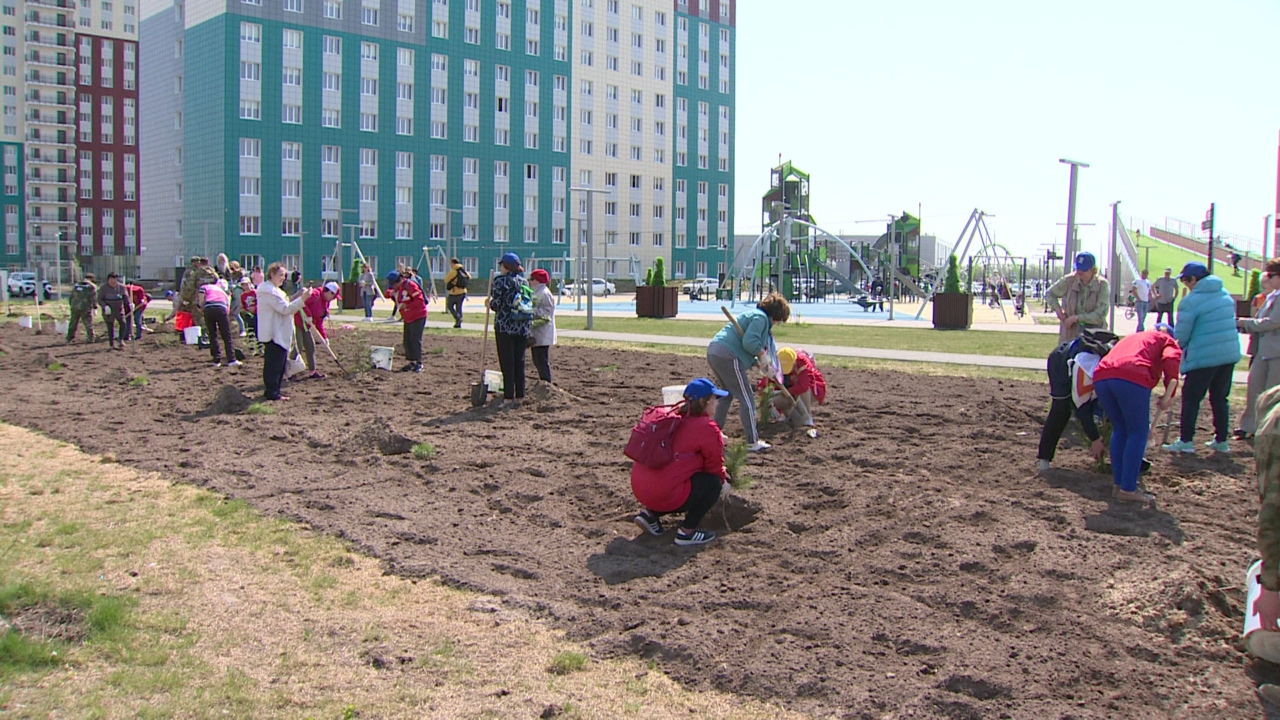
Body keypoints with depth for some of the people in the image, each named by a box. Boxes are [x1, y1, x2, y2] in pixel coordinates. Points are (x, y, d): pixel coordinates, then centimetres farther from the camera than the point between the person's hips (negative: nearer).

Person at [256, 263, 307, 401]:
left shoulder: (272, 290, 19)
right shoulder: (269, 291, -16)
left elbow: (282, 305, 21)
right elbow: (285, 309, -20)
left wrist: (295, 296, 8)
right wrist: (301, 299, -22)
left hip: (277, 334, 11)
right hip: (274, 334, -11)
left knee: (275, 364, 14)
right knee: (275, 364, -7)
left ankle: (271, 390, 20)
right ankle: (272, 393, -3)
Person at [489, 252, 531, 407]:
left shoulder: (500, 280, -7)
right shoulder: (523, 281, 11)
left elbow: (496, 305, -10)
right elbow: (529, 304, 12)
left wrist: (490, 301, 10)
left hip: (505, 326, -5)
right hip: (523, 328, 5)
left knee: (507, 363, -1)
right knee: (519, 362, 9)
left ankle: (508, 398, -2)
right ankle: (519, 398, 12)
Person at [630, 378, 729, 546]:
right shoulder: (707, 428, -8)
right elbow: (714, 465, 4)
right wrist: (723, 479, 25)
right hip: (663, 494, -9)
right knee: (713, 483, 4)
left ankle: (651, 514, 17)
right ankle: (687, 532, 2)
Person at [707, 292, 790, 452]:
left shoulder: (753, 314, 26)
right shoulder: (761, 317, -6)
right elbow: (749, 342, -20)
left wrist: (761, 363, 17)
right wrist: (764, 357, -6)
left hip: (714, 351, 10)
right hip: (728, 357, -10)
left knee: (728, 394, 28)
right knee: (746, 399, -4)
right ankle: (753, 442, -2)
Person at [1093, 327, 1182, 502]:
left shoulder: (1131, 338, 41)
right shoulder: (1168, 340, 25)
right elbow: (1171, 360, -3)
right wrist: (1169, 394, -1)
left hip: (1101, 377, 6)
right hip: (1132, 378, -6)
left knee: (1119, 430, 22)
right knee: (1138, 434, 8)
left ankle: (1117, 485, 23)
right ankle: (1128, 490, 7)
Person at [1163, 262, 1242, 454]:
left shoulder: (1191, 301, -13)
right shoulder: (1226, 295, 10)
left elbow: (1181, 336, -10)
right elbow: (1229, 323, 17)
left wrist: (1178, 349, 8)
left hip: (1204, 357, -7)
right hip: (1230, 354, 7)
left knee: (1191, 398, 3)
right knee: (1220, 398, 15)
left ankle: (1186, 441, 3)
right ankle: (1221, 441, 19)